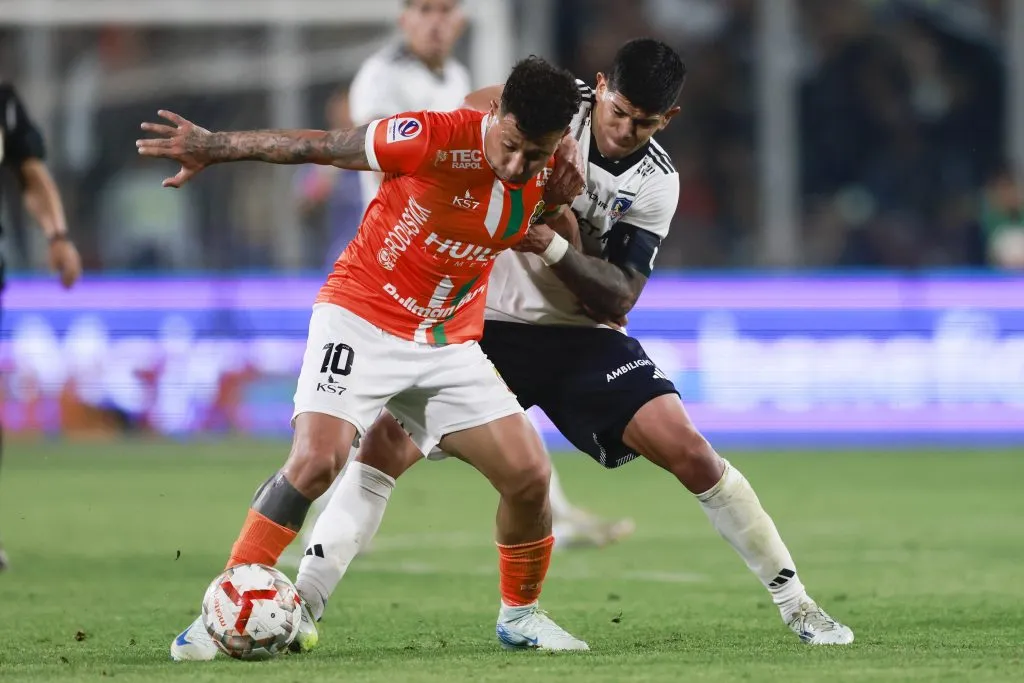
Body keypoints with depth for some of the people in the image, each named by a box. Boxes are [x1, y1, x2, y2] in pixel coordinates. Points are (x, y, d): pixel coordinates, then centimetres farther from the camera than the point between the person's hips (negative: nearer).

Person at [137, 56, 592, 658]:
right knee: (316, 459, -24)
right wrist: (216, 146, -14)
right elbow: (318, 146, -14)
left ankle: (520, 615, 21)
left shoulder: (548, 179, -7)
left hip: (450, 344, 5)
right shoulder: (439, 138, -23)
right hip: (362, 320, -5)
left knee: (530, 475, -5)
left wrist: (561, 205, -9)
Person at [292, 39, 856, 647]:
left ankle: (794, 602, 1)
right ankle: (300, 607, -13)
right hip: (483, 317, -1)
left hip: (580, 333, 1)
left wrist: (556, 249, -29)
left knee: (688, 451, -12)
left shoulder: (656, 184, -8)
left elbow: (617, 299, -12)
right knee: (387, 444, -18)